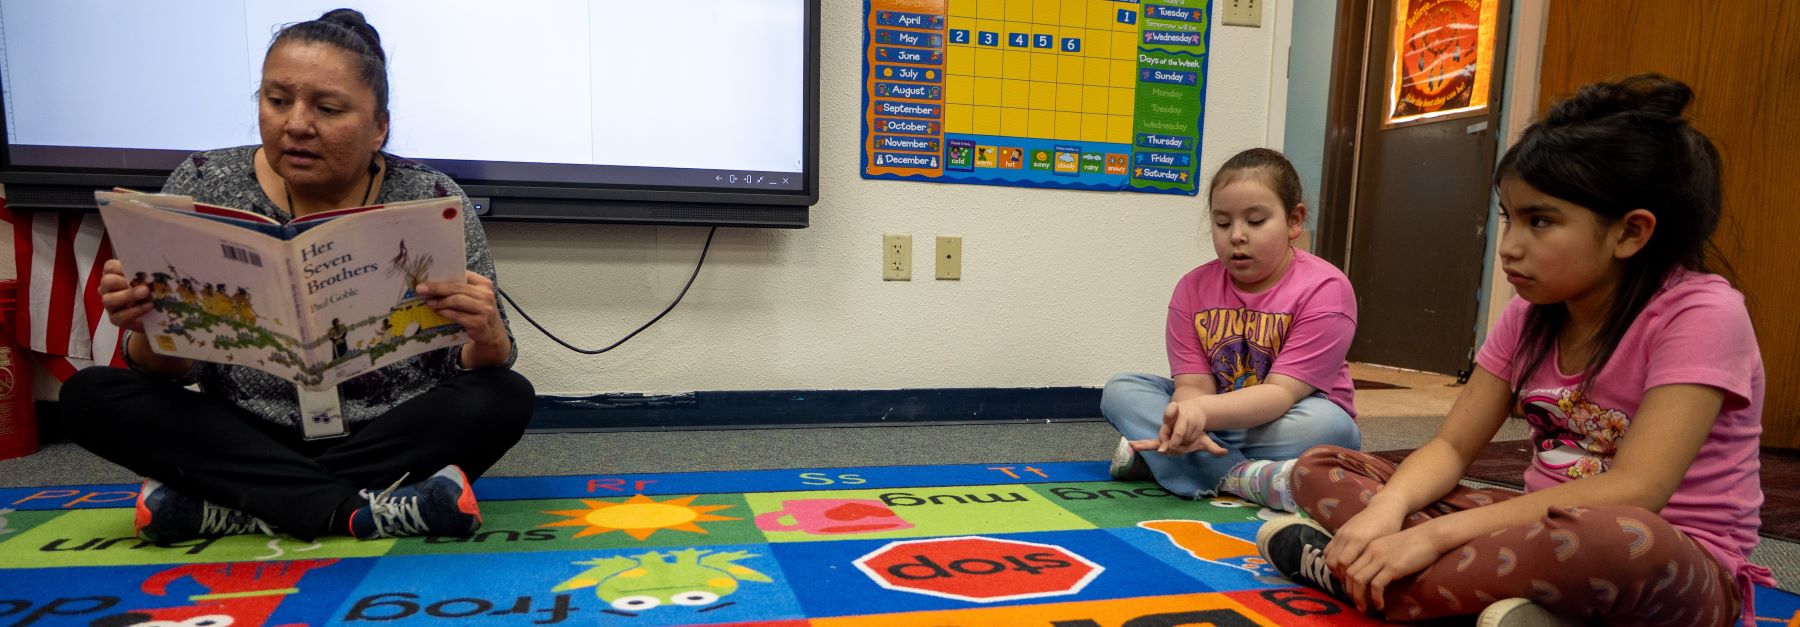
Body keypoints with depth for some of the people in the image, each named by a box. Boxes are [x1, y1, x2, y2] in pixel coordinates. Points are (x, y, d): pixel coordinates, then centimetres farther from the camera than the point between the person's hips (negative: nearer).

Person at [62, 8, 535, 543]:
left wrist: (487, 336, -32)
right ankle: (365, 510, -26)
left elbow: (479, 377, -8)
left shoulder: (433, 202, -8)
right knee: (88, 396, -17)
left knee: (505, 400, -26)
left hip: (398, 440, -2)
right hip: (244, 438, 2)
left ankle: (226, 505, -20)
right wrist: (150, 331, -24)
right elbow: (168, 370, 0)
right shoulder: (204, 186, -3)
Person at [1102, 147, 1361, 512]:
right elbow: (1193, 384, -13)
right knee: (1120, 390, -13)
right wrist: (1185, 421, -39)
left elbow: (1281, 393, -25)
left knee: (1330, 424, -35)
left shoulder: (1323, 289, -17)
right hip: (1213, 420, 3)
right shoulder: (1193, 289, -5)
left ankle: (1152, 455, -25)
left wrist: (1202, 411, -44)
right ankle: (1243, 476, -31)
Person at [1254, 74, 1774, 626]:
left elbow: (1633, 491, -27)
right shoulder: (1530, 314, 3)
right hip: (1553, 533, 6)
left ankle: (1339, 571, -24)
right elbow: (1451, 446, -1)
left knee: (1607, 537, -44)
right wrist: (1386, 509, -24)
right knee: (1321, 468, -4)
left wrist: (1435, 533, -34)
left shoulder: (1701, 313, -16)